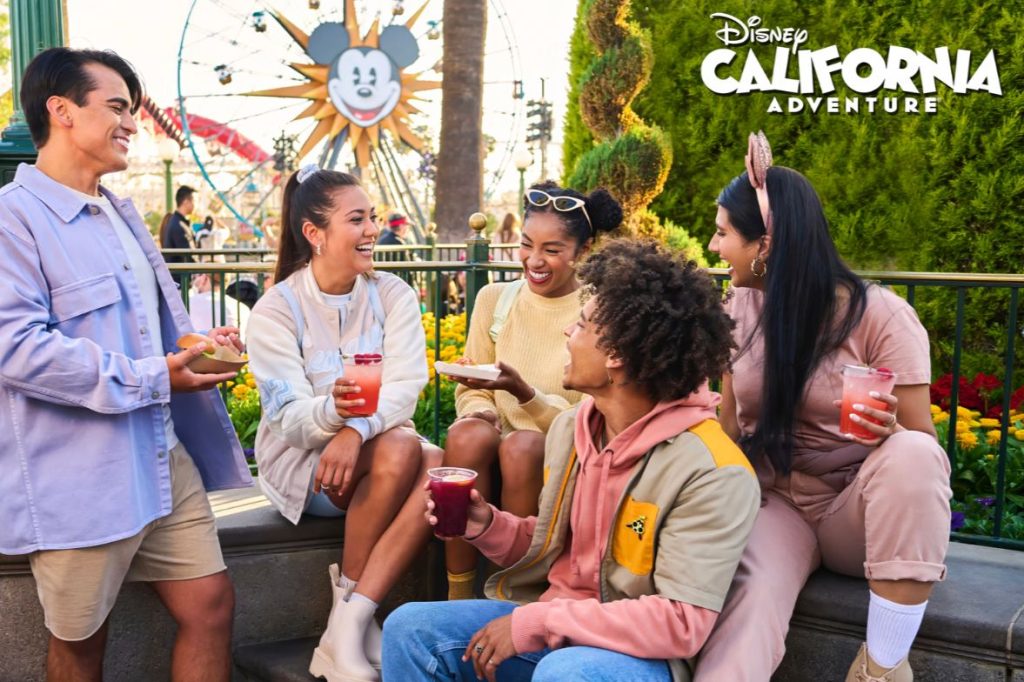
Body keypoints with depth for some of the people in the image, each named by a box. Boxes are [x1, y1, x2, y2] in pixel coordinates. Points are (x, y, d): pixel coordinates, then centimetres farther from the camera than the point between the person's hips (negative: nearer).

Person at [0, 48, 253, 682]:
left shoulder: (121, 213, 16)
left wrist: (200, 345, 7)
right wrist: (151, 380, -21)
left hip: (164, 458, 8)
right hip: (80, 480, -8)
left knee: (210, 605, 9)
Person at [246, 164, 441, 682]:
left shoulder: (392, 294, -2)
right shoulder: (277, 309, -10)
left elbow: (405, 387, -15)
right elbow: (288, 418, -18)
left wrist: (356, 428, -36)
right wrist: (332, 409, -42)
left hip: (375, 451, 3)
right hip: (298, 462, -3)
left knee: (438, 466, -30)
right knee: (401, 450, -32)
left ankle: (347, 623, -27)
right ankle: (355, 617, -19)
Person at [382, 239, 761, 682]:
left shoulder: (712, 473, -21)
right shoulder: (569, 427, 3)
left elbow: (681, 624, -24)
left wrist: (536, 622, -23)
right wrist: (489, 526, -5)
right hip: (550, 625, 7)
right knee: (409, 628, -6)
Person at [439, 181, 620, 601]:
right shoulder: (494, 299, 4)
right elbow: (471, 388, 10)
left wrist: (525, 394, -25)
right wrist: (478, 410, -15)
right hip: (500, 448, 3)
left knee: (521, 445, -34)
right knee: (467, 434, -30)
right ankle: (459, 596, -22)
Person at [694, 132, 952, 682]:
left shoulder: (880, 316, -12)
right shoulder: (742, 309, 2)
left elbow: (924, 446, -9)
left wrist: (889, 435, -32)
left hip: (856, 512, -1)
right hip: (773, 501, 2)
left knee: (911, 455, -36)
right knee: (751, 596, -34)